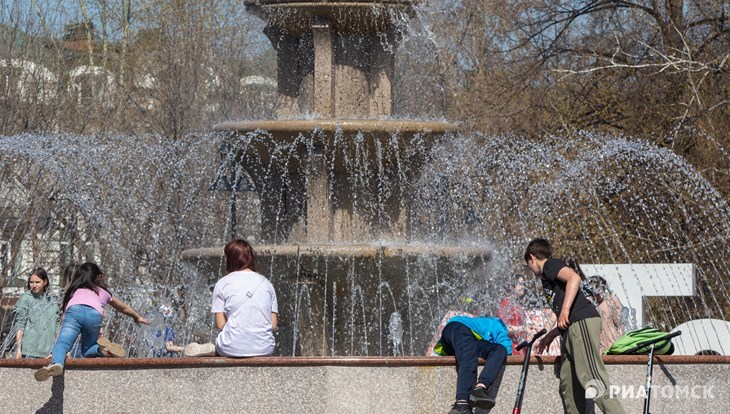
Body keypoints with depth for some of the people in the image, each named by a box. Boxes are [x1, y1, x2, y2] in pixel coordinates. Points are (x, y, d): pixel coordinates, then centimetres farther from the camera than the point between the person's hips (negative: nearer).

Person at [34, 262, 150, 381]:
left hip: (74, 311, -1)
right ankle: (102, 349, -12)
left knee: (62, 344, -18)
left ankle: (57, 363, -52)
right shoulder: (102, 291, 39)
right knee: (87, 351, 21)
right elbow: (124, 308, 56)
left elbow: (64, 320, 32)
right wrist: (138, 317, 74)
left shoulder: (73, 290, 37)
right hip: (94, 314, 1)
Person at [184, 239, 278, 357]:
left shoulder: (222, 283, 1)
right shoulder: (266, 283, 9)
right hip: (265, 349, 2)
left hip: (234, 350, -1)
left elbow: (220, 324, -3)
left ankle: (212, 350, 5)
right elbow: (273, 325, 4)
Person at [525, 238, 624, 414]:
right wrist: (549, 336, 39)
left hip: (582, 322, -10)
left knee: (591, 378, -22)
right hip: (573, 328, 10)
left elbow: (574, 278, -15)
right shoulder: (548, 277, 33)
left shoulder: (550, 265, 7)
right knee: (568, 384, 5)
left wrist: (565, 309, -20)